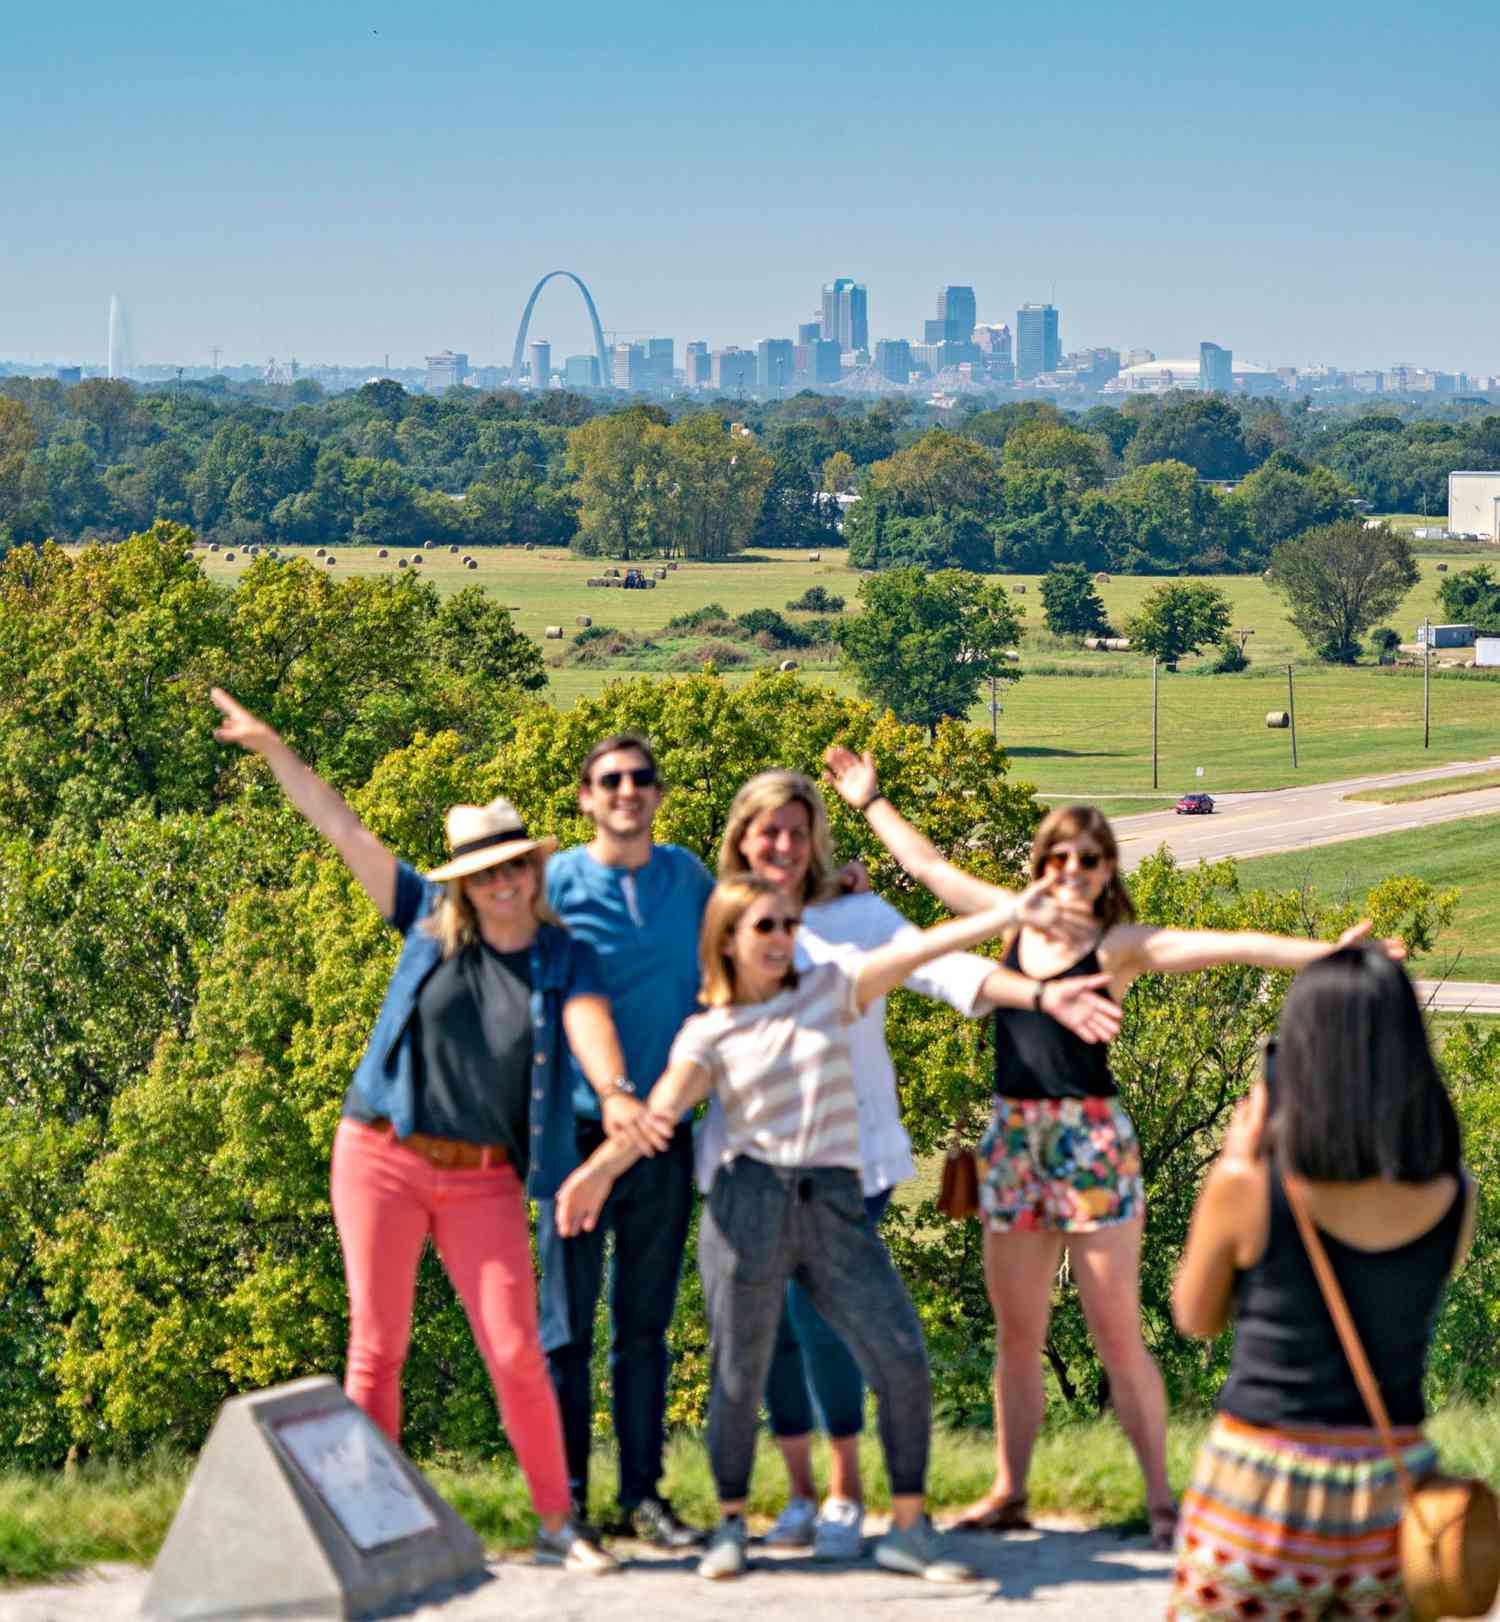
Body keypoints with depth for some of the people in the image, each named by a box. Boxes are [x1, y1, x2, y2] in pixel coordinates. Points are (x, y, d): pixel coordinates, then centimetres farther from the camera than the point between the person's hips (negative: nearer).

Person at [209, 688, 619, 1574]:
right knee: (377, 1346, 3)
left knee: (517, 1352, -4)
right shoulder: (431, 921, 2)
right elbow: (342, 826, 4)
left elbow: (591, 1028, -21)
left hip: (484, 1181, -1)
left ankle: (558, 1523, 7)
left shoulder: (566, 959, -1)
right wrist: (272, 747, 2)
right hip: (384, 1159, 1)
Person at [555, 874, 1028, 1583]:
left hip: (834, 1205, 2)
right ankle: (730, 1524, 21)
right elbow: (661, 1108, -11)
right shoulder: (709, 1032, 3)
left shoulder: (829, 988, 10)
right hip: (749, 1202, -2)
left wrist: (1013, 910, -7)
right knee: (739, 1373, 2)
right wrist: (600, 1168, -29)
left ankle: (908, 1526, 4)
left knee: (902, 1359, -6)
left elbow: (923, 946, 1)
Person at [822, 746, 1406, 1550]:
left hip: (1090, 1142, -5)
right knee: (1016, 1336, 10)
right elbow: (929, 866, 23)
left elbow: (1225, 946, -15)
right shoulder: (1018, 923, 9)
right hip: (1012, 1141, 5)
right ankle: (1008, 1492, 18)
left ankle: (1161, 1498, 3)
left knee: (1118, 1334, -3)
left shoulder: (1120, 944, -4)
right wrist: (871, 802, 33)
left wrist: (1324, 953, -26)